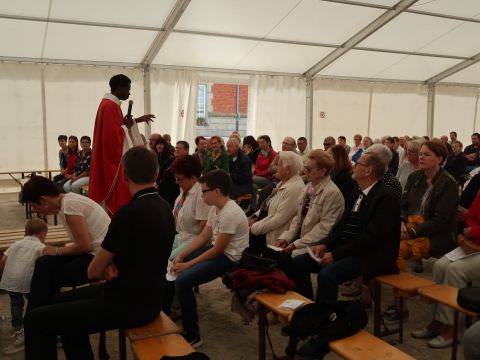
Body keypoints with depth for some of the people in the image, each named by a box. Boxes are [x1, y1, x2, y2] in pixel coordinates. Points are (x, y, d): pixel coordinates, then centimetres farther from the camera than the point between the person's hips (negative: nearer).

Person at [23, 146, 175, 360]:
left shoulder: (129, 213, -25)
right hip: (147, 295, 9)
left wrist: (106, 268, 7)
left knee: (36, 320, -4)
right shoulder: (164, 207, 3)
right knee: (64, 301, 24)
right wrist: (112, 265, -5)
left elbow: (93, 272, -14)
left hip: (131, 304, -9)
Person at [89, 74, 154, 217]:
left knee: (116, 195, 15)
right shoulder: (109, 106, -19)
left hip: (113, 160, 11)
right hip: (112, 161, -11)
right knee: (116, 198, -5)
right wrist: (127, 126, -11)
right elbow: (113, 135, -25)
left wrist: (136, 120, 21)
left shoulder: (110, 104, 13)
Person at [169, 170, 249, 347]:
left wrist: (187, 265, -16)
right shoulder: (215, 208, 6)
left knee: (182, 281, -23)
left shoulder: (230, 214, -25)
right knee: (173, 265, 13)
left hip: (229, 258, -10)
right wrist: (181, 255, -1)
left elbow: (217, 250, -22)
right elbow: (203, 237, 9)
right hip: (215, 249, 10)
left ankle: (192, 336, -10)